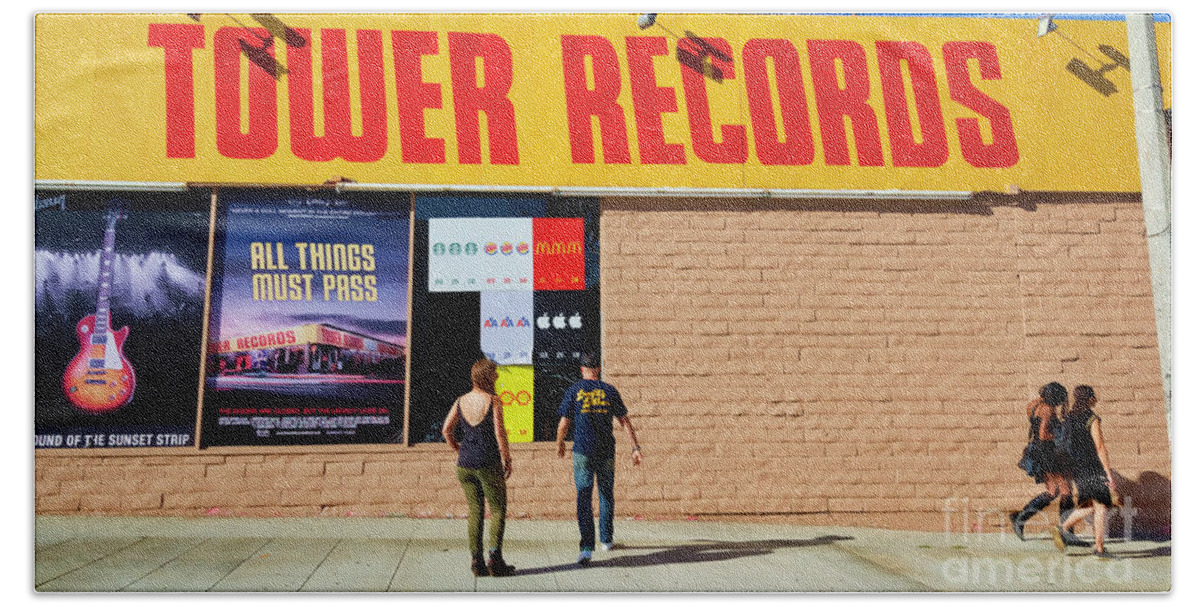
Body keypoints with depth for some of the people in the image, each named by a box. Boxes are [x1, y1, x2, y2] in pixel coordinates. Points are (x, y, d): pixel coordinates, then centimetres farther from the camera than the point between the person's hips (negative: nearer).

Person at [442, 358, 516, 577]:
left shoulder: (461, 401, 6)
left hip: (465, 463, 5)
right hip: (488, 463, -5)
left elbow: (446, 430, 5)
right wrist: (507, 459, -5)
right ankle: (494, 558, -4)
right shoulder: (493, 401, -9)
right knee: (498, 509, 6)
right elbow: (500, 433, -14)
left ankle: (476, 561, 9)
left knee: (475, 511, 11)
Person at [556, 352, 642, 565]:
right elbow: (625, 421, 3)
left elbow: (564, 423, 0)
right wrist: (636, 447, 6)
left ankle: (587, 547, -16)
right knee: (606, 494, 19)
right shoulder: (610, 391, 4)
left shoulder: (574, 391, -1)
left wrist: (561, 444, 18)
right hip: (606, 451, 2)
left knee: (583, 498, -4)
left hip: (583, 451, -2)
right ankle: (606, 540, 30)